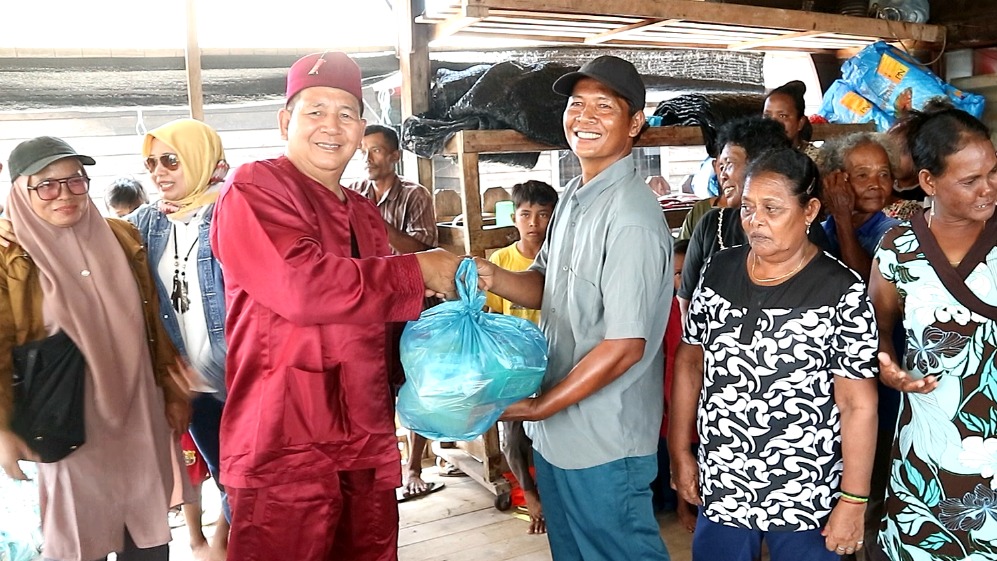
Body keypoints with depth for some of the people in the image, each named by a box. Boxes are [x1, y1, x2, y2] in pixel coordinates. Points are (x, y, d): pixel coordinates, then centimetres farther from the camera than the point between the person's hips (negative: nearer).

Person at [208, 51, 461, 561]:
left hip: (368, 446, 7)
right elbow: (303, 286, -24)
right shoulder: (252, 189, -7)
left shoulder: (366, 214, 18)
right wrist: (418, 272, -13)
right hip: (283, 451, -7)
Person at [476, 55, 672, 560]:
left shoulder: (630, 216, -22)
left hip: (604, 446, -8)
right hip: (554, 432, 9)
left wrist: (539, 407, -17)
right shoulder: (574, 196, 7)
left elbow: (625, 347, -24)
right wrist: (494, 278, -9)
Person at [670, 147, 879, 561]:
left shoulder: (843, 293, -13)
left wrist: (853, 500, -10)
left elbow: (858, 404, -11)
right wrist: (680, 452, 6)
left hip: (805, 498, -3)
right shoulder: (718, 271, -1)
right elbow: (689, 360, 6)